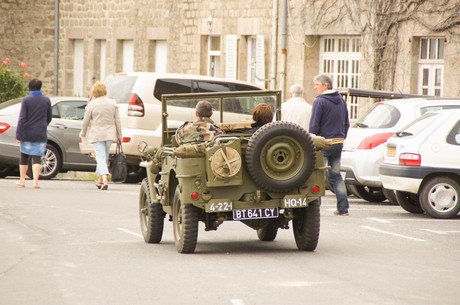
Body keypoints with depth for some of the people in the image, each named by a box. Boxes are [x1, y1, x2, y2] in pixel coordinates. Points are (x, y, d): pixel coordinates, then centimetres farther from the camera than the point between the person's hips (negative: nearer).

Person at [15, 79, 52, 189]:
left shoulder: (26, 100, -7)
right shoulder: (46, 100, 2)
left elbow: (22, 118, -11)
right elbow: (49, 118, 12)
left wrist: (18, 134, -9)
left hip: (27, 134, -1)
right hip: (41, 134, 1)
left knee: (24, 157, 13)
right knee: (37, 158, 0)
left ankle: (22, 180, 19)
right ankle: (35, 181, -13)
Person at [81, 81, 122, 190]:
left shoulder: (92, 104, -8)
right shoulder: (113, 103, 3)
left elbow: (86, 121, -2)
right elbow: (117, 121, 5)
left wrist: (83, 133, 15)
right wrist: (119, 136, 13)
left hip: (97, 134, -4)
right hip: (109, 134, 4)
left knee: (101, 158, -6)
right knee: (104, 158, 17)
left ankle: (104, 180, -22)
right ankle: (100, 180, 28)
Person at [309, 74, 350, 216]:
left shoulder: (320, 101, -11)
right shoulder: (341, 100, 12)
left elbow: (314, 125, -13)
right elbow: (346, 123, 17)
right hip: (338, 142, 7)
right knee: (336, 175, 13)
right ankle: (343, 208, 8)